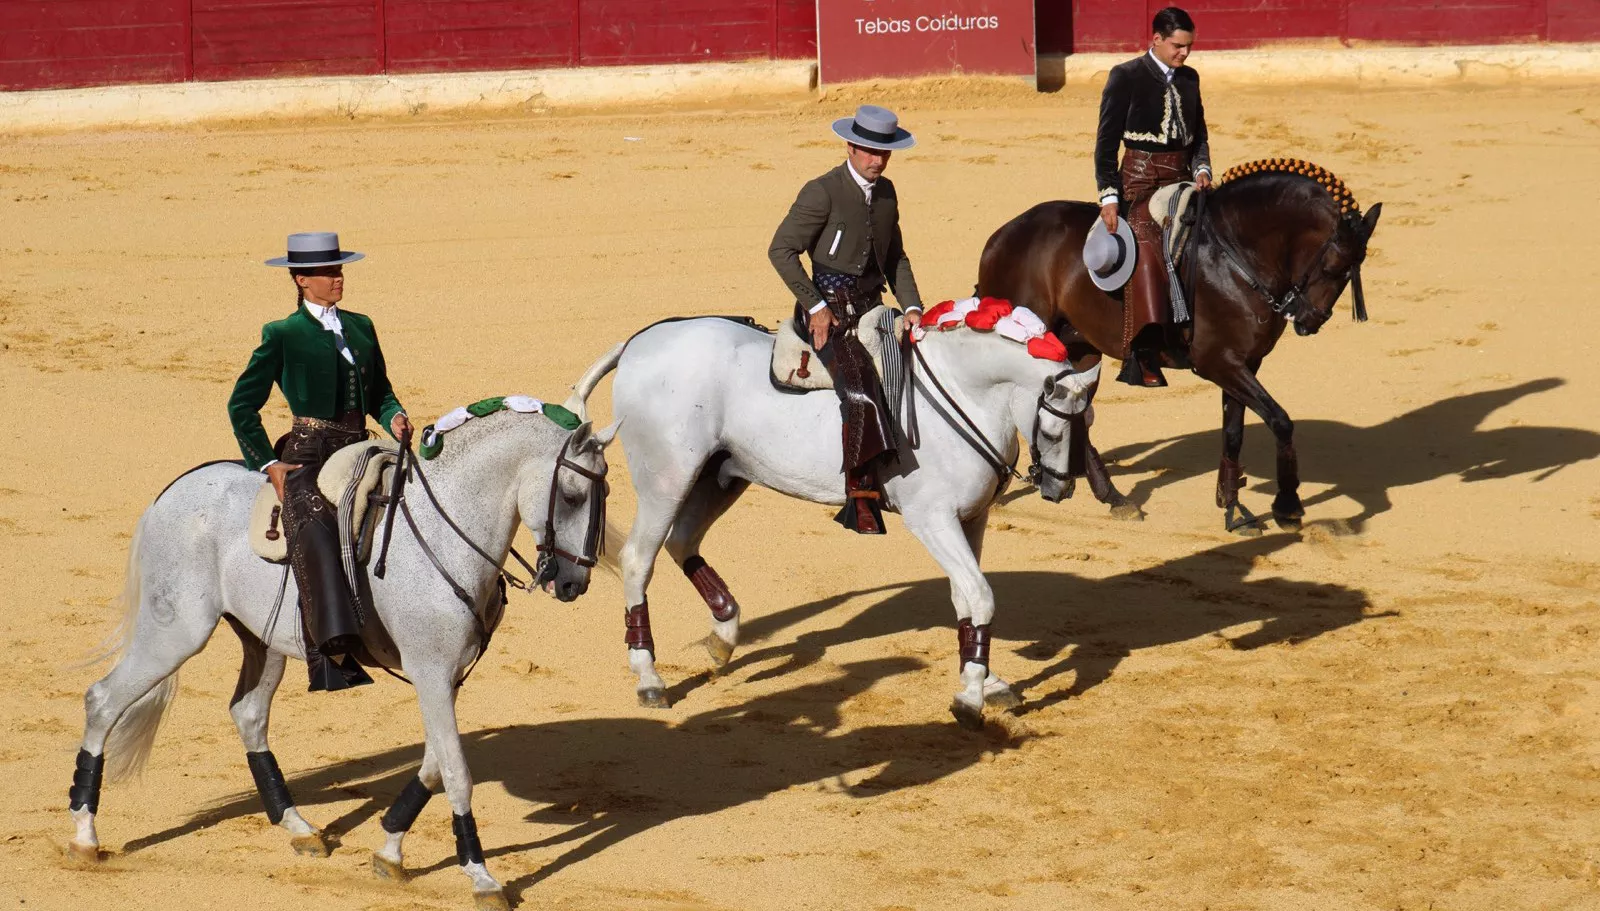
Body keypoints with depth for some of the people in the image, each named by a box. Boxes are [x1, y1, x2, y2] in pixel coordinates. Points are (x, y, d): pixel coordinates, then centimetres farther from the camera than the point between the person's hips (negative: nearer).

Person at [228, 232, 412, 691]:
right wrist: (267, 463, -3)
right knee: (315, 533, -31)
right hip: (307, 457, -6)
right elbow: (242, 404, 4)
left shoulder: (360, 327, 17)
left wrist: (395, 417, -1)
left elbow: (380, 392, 22)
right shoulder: (283, 335, 2)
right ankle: (331, 651, -43)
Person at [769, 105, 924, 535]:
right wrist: (815, 306, -15)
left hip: (870, 308, 8)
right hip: (829, 311, -8)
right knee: (859, 385, -23)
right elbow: (782, 250, -11)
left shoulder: (886, 192, 13)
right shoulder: (822, 192, -9)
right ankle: (861, 495, -26)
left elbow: (896, 258, 22)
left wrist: (912, 307, 7)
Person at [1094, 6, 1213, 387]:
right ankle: (1142, 359, -23)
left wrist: (1201, 169, 1)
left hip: (1181, 180, 7)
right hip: (1140, 180, -6)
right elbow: (1107, 141, -5)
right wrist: (1109, 196, -12)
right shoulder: (1126, 77, -5)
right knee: (1147, 257, -18)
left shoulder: (1189, 79, 12)